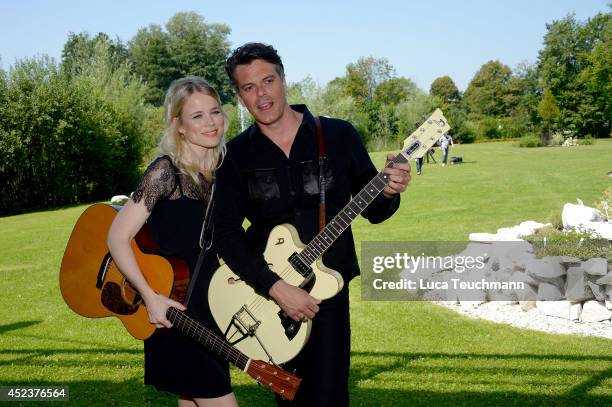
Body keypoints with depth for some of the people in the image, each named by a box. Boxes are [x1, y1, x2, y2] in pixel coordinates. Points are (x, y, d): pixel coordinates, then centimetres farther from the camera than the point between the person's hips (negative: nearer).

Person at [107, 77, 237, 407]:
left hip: (209, 311, 8)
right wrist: (150, 297, -22)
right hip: (174, 312, -8)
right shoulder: (166, 171, -14)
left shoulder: (219, 172, 8)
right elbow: (118, 236, -18)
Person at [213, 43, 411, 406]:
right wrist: (275, 287, -20)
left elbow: (373, 211, 3)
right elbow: (226, 232, -9)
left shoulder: (339, 135, -3)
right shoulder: (237, 155, -1)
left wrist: (388, 193, -21)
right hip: (265, 293, 2)